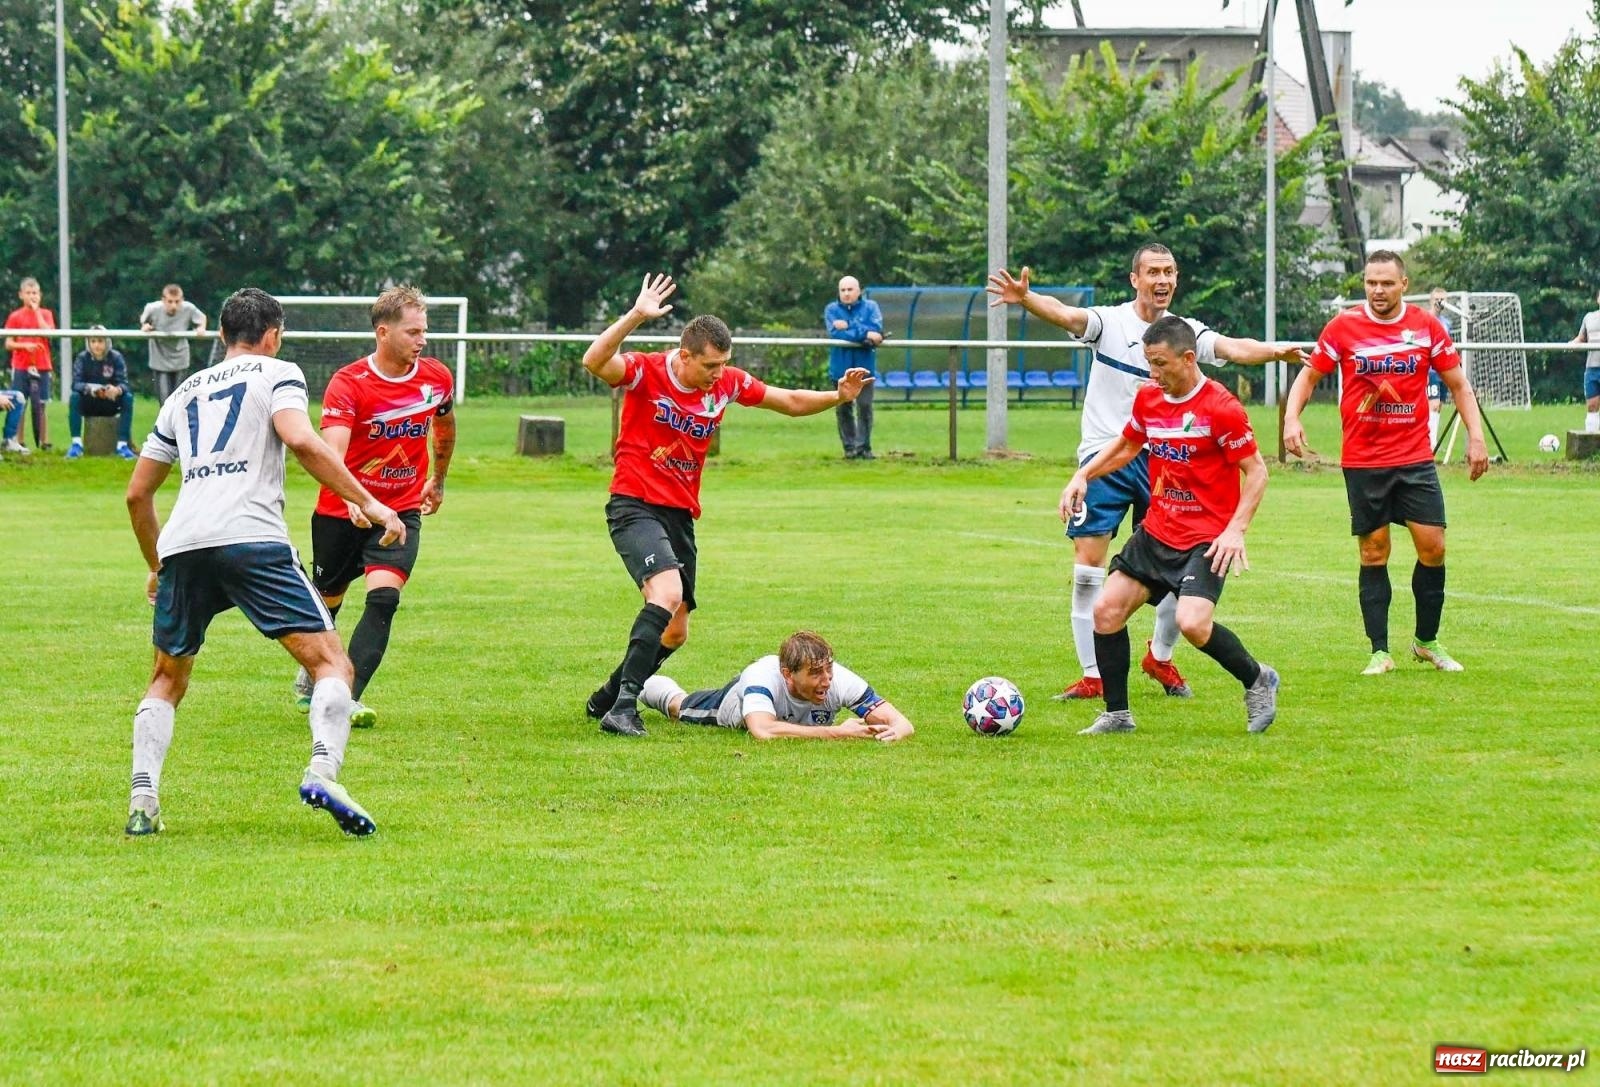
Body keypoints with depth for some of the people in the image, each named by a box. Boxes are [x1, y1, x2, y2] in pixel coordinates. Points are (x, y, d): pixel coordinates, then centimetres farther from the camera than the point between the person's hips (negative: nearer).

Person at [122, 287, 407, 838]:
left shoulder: (185, 392, 28)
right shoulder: (276, 373, 13)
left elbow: (137, 493, 30)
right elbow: (302, 441, -8)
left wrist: (156, 565, 43)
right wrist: (369, 503, -5)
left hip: (181, 545, 5)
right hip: (252, 538, -5)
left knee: (167, 681, 22)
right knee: (331, 663, -3)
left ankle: (142, 802, 7)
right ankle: (323, 769, -27)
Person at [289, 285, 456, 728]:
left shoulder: (437, 378, -5)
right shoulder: (347, 384, -20)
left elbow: (445, 426, 19)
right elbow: (331, 452, -32)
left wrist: (438, 481, 30)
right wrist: (354, 500, -50)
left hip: (401, 511, 2)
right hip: (341, 512, -2)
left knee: (383, 598, -20)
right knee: (327, 601, 14)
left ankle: (349, 699, -22)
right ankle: (309, 680, 43)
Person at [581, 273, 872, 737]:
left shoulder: (727, 383, 3)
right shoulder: (646, 372, -13)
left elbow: (790, 402, 15)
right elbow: (594, 362, -33)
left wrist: (837, 397, -1)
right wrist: (636, 316, -42)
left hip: (680, 515, 7)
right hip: (634, 505, -7)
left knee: (675, 632, 10)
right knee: (668, 592, -31)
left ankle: (607, 698, 32)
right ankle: (623, 707, -31)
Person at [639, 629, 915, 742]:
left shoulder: (840, 681, -46)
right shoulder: (763, 677, -52)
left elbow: (902, 723, -46)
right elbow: (764, 731, -68)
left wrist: (896, 731, -72)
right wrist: (838, 733, -69)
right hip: (734, 698, -2)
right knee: (678, 706, 30)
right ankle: (639, 684, 62)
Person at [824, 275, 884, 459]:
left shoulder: (870, 307, 5)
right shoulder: (832, 310, 3)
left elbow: (876, 329, -12)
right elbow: (835, 333, -14)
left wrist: (849, 326, -16)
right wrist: (865, 334, -20)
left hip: (864, 365, -1)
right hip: (841, 366, 1)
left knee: (864, 406, -5)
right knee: (844, 408, 4)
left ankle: (863, 446, 0)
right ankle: (849, 447, 11)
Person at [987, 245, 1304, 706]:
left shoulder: (1185, 332, 4)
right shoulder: (1110, 322, -3)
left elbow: (1233, 348, -12)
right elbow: (1065, 314, -22)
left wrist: (1275, 352, -33)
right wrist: (1024, 299, -43)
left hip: (1160, 461, 2)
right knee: (1088, 566, -8)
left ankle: (1160, 656, 25)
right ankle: (1092, 676, 1)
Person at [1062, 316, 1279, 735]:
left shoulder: (1220, 407, -16)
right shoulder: (1148, 399, 5)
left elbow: (1256, 471, -12)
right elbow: (1126, 445, 23)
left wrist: (1235, 529, -21)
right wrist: (1084, 475, 8)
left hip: (1207, 539, -7)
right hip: (1157, 531, 7)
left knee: (1192, 623, -25)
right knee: (1107, 610, -2)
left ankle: (1258, 681, 2)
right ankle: (1117, 714, 11)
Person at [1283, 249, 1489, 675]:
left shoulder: (1428, 327, 1)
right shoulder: (1343, 328, -2)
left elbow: (1458, 385, 9)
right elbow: (1309, 376, 6)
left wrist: (1476, 437, -1)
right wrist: (1292, 419, -11)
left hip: (1415, 459, 1)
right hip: (1362, 461, -1)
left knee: (1433, 548, -4)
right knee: (1373, 554, 0)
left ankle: (1427, 642, 14)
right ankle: (1380, 652, 7)